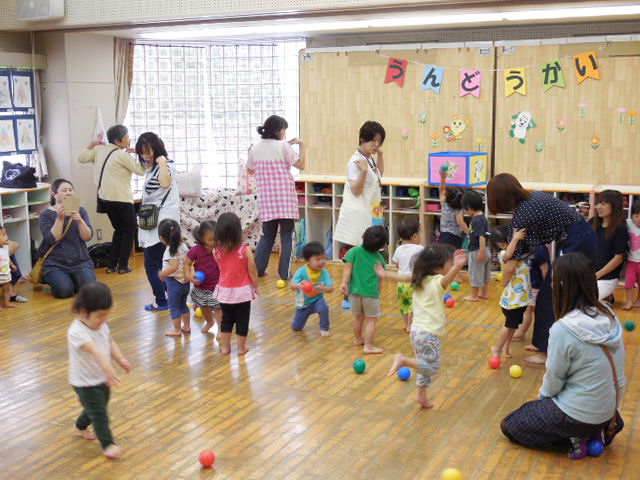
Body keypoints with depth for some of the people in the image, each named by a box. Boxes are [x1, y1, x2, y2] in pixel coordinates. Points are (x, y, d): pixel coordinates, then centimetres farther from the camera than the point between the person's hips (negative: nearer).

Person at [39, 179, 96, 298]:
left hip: (81, 261, 2)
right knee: (64, 290, -26)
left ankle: (74, 280, 11)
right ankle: (53, 280, 10)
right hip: (55, 263, -2)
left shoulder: (80, 211, 7)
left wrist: (80, 221, -22)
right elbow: (52, 239, -13)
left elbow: (87, 237, -4)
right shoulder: (46, 214, 0)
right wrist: (60, 219, -21)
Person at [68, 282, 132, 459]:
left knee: (97, 408, 25)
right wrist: (108, 369, -57)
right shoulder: (77, 332, -31)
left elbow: (110, 343, 7)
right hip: (85, 383, -8)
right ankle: (107, 444, 10)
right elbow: (96, 351, -45)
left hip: (102, 378, 8)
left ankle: (81, 427, 51)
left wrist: (121, 359, -10)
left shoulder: (101, 325, -3)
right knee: (99, 413, -4)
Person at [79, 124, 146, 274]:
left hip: (105, 198, 7)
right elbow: (141, 170, -12)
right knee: (129, 230, 9)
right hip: (121, 199, -7)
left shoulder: (99, 149, 7)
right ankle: (123, 266, 4)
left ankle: (112, 265, 16)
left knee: (119, 229, 20)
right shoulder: (122, 155, -12)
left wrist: (91, 146, 27)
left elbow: (82, 158, 14)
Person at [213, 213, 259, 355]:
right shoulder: (245, 250, -18)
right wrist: (256, 287, 3)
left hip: (224, 291, 2)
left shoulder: (217, 250, -12)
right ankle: (241, 347, 22)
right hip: (242, 291, -2)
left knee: (226, 319, 19)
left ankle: (225, 346, 26)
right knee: (242, 320, 14)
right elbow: (252, 272, -11)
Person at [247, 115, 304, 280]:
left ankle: (257, 269, 13)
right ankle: (284, 273, 3)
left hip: (266, 197, 4)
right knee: (287, 235, 4)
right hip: (284, 197, -4)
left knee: (267, 234, 15)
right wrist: (301, 145, 2)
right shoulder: (283, 146, -7)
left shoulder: (256, 148, 5)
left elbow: (250, 170, 17)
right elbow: (301, 165, -6)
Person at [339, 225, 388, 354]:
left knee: (359, 317, 20)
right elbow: (380, 279, 7)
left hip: (355, 291, 3)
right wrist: (378, 293, 17)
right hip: (371, 293, -2)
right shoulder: (379, 258, 3)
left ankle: (358, 339, 37)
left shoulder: (355, 251, -2)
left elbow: (348, 267, -12)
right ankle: (368, 346, 1)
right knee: (371, 320, 5)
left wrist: (344, 283, -15)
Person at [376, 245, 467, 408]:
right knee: (432, 368, -1)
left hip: (417, 329, 9)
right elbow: (447, 279, -39)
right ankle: (403, 360, -11)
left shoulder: (420, 279, 7)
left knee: (425, 366, 21)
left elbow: (403, 276, 21)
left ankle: (422, 395, 27)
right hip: (428, 334, -9)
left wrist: (385, 274, 36)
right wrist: (457, 266, -59)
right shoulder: (437, 281, -16)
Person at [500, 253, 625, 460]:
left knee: (509, 426, 12)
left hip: (577, 414, -7)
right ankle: (599, 430, 13)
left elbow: (554, 378, -16)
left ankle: (574, 438, 0)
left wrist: (542, 396, 8)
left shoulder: (563, 330, -27)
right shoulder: (609, 317, -7)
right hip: (608, 409, 7)